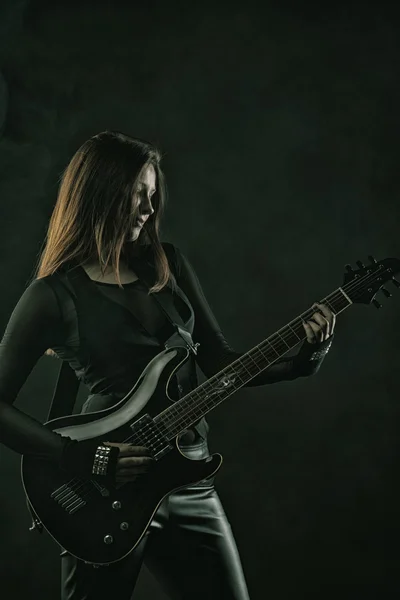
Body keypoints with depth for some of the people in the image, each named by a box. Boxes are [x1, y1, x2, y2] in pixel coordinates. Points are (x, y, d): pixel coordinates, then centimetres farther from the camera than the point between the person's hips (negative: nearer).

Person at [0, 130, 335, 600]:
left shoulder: (168, 265, 8)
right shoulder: (54, 295, -8)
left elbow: (218, 362, 9)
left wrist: (301, 358, -4)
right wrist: (82, 459, -17)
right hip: (107, 493, -5)